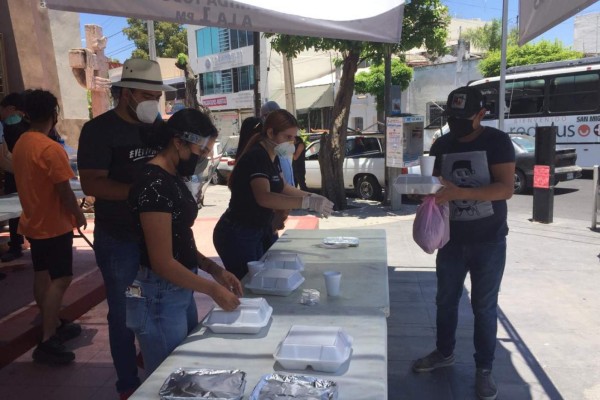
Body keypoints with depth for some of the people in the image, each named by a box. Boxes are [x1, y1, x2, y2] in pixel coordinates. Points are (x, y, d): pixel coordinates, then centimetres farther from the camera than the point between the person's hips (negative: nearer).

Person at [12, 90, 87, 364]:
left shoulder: (20, 143, 5)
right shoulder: (51, 148, -22)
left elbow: (29, 182, 11)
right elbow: (64, 190, -20)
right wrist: (79, 216, -6)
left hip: (33, 221, 9)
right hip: (53, 225, -9)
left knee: (42, 276, 16)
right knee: (60, 279, -4)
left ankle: (53, 326, 30)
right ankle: (47, 343, -2)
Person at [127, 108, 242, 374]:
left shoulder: (173, 179, 8)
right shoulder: (154, 184, -21)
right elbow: (163, 262, -22)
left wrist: (214, 269, 3)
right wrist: (213, 289, -14)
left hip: (180, 291, 9)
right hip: (159, 297, -9)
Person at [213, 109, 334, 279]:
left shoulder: (272, 157, 6)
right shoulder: (256, 157, -22)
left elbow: (282, 187, 19)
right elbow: (264, 198, -38)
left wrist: (312, 196, 5)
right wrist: (308, 202, -41)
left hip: (254, 234, 9)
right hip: (237, 236, -9)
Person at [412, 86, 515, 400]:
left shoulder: (497, 141, -9)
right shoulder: (442, 145, 5)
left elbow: (505, 188, -19)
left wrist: (460, 193, -31)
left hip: (488, 241, -4)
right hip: (452, 239, 4)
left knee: (484, 305, 7)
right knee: (446, 300, 15)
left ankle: (484, 369, 24)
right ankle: (444, 352, 35)